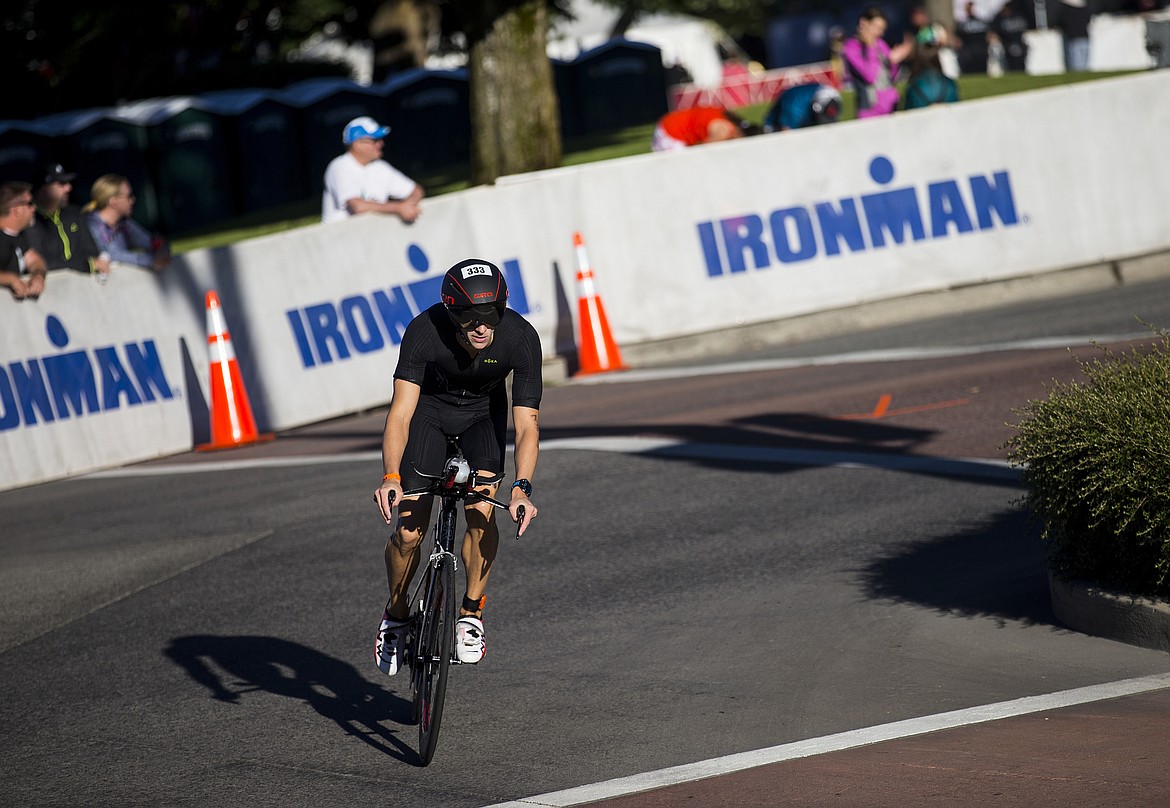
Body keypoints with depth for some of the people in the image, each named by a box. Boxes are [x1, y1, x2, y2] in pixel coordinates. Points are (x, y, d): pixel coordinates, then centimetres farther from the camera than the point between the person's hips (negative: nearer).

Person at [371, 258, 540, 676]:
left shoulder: (521, 337, -31)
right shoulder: (424, 331, -35)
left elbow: (526, 423, -30)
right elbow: (400, 411, -38)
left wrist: (521, 487, -44)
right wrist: (391, 477, -53)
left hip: (484, 413, 1)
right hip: (429, 409, -1)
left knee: (482, 511, -21)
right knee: (408, 532, -10)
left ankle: (471, 612, -1)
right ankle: (396, 614, 17)